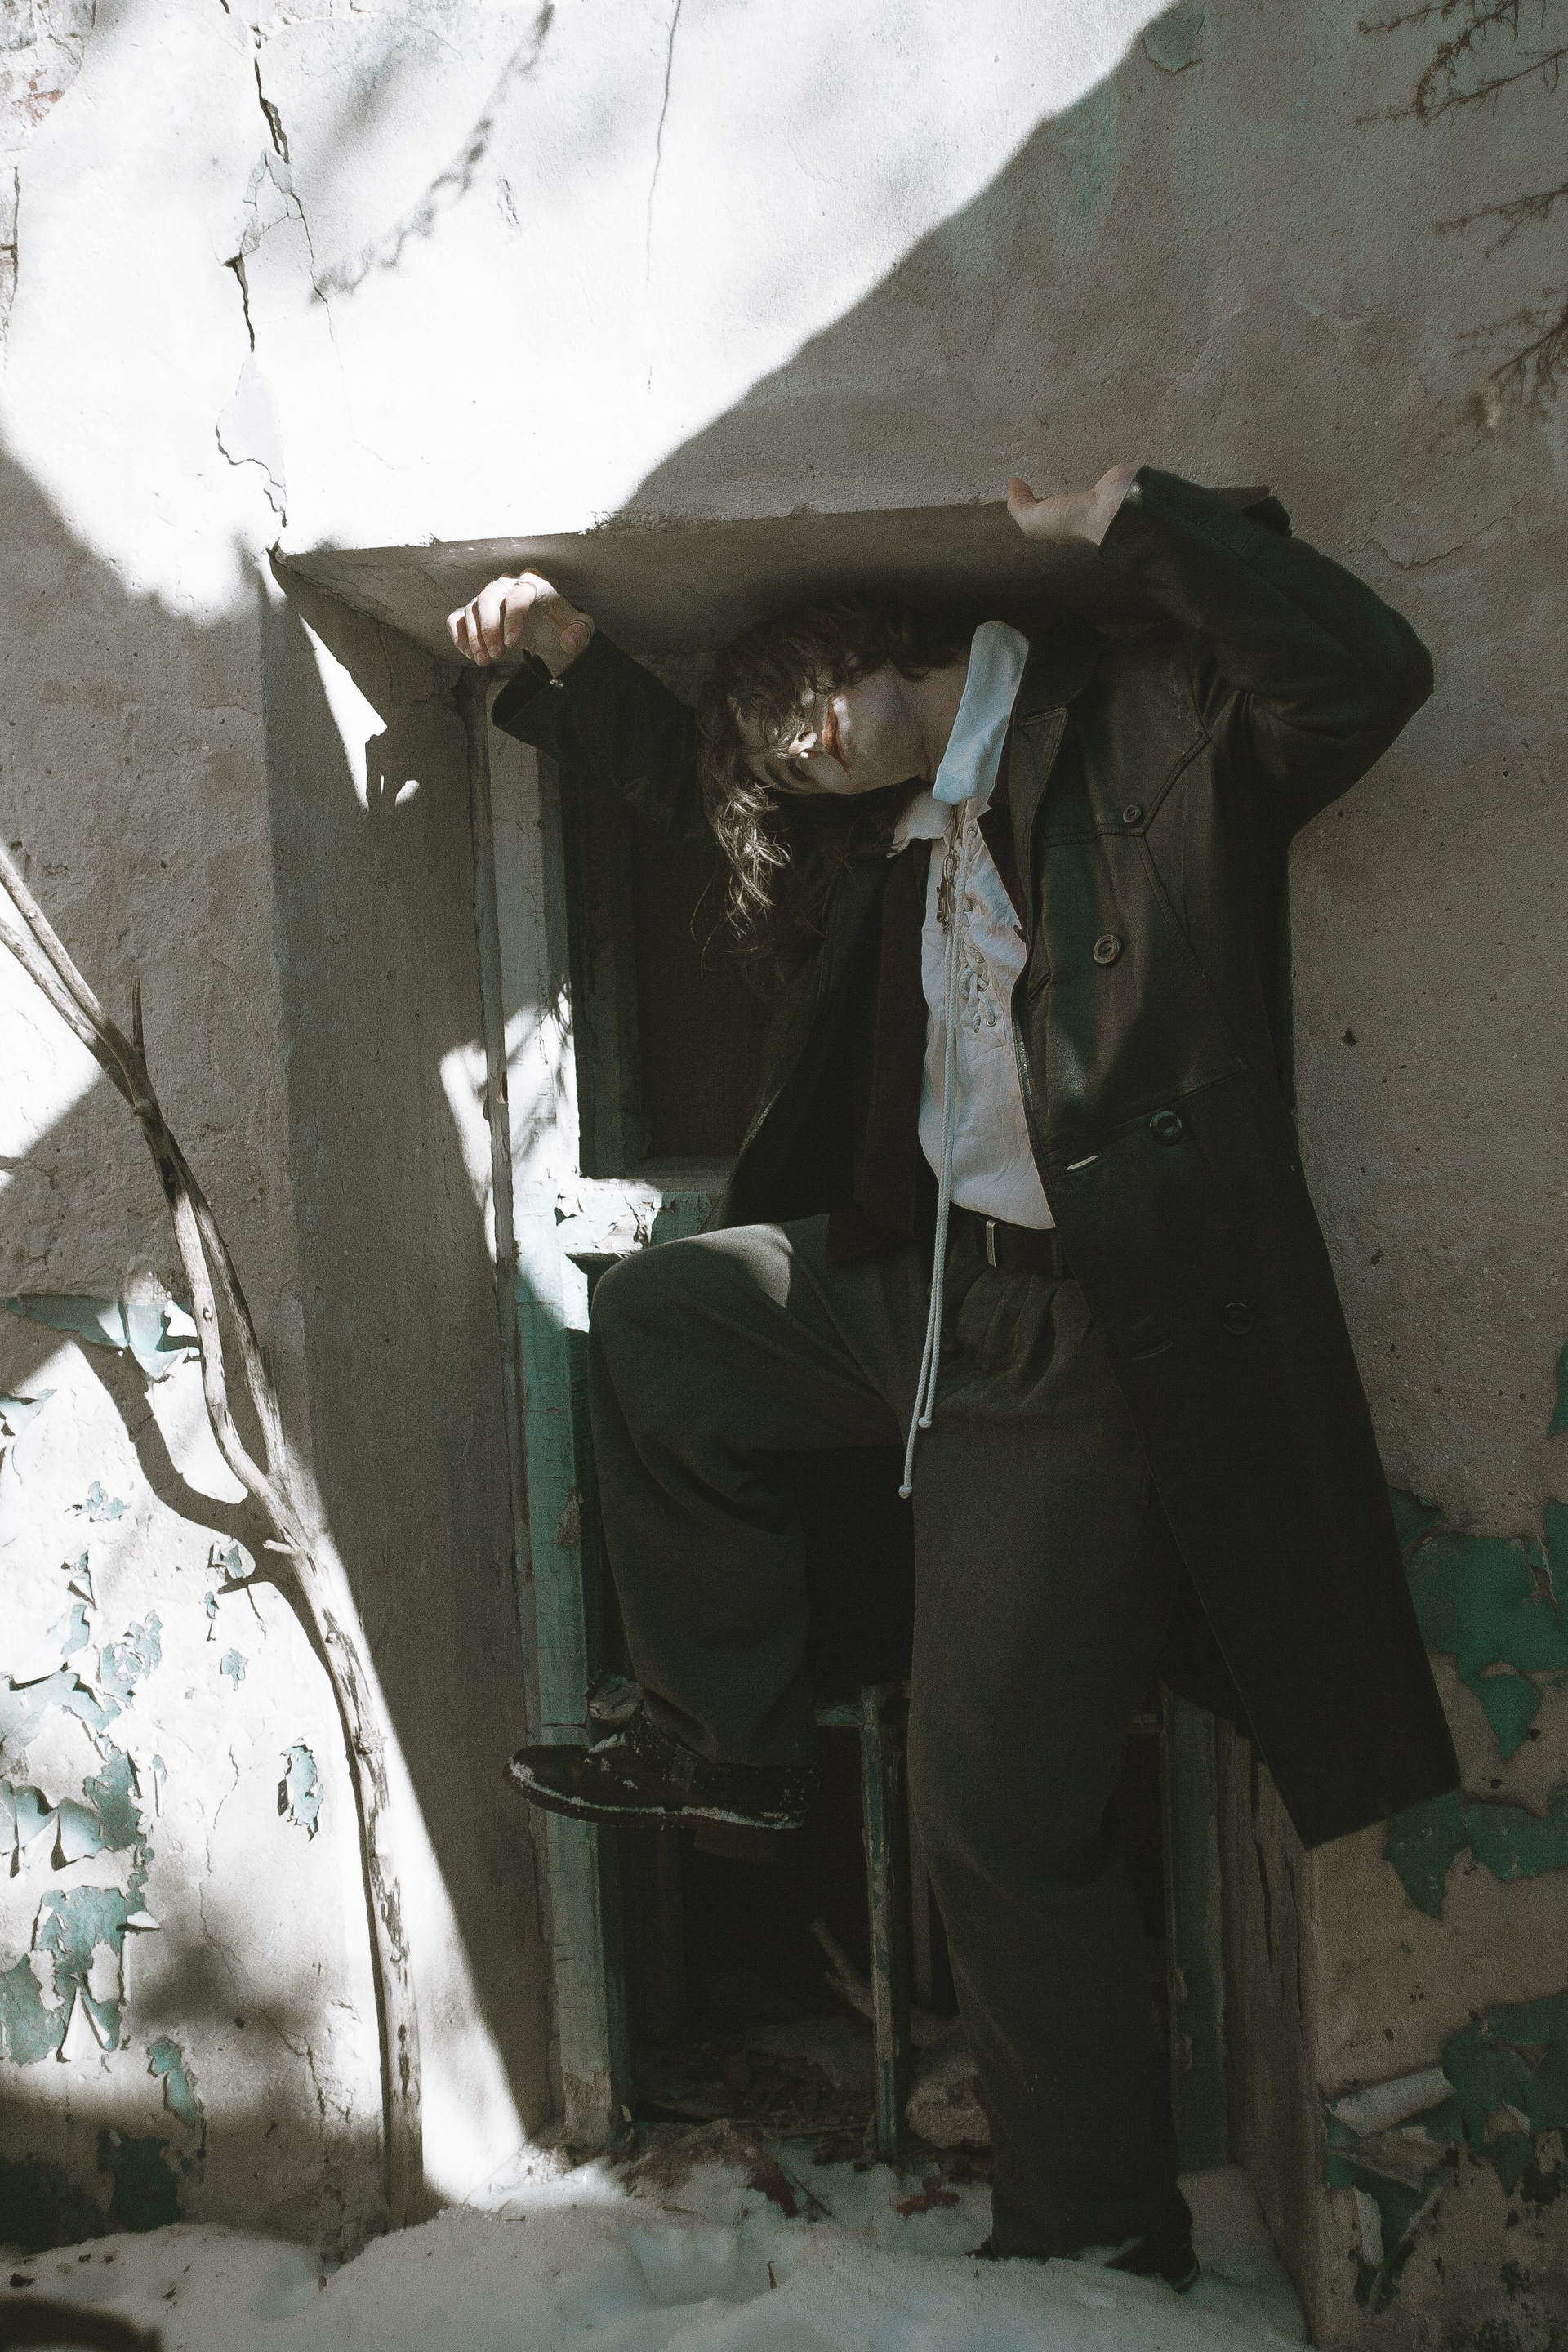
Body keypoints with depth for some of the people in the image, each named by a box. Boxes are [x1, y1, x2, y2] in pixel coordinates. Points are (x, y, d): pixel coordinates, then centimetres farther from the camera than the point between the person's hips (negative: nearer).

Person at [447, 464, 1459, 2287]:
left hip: (1090, 1339, -8)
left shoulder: (1152, 720, -4)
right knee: (654, 1320, 16)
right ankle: (729, 1740, 22)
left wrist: (1135, 517, -18)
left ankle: (1101, 2232, 21)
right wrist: (561, 655, 22)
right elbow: (693, 786, 32)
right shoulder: (901, 835, 16)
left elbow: (1365, 675, -22)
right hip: (931, 1289, 8)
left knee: (1004, 1820, -2)